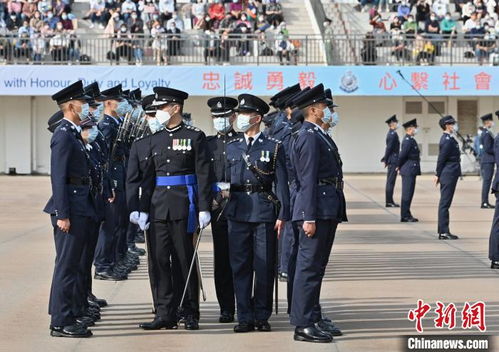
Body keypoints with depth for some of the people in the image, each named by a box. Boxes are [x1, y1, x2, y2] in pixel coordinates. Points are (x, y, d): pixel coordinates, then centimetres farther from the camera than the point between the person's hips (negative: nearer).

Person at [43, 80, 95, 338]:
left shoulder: (74, 133, 16)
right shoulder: (63, 135, -14)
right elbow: (58, 177, -19)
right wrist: (62, 215, -22)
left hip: (80, 206, 10)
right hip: (70, 207, -10)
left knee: (73, 264, 16)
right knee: (66, 265, -7)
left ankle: (71, 314, 26)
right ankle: (61, 323, -3)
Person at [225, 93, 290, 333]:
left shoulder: (274, 147, 2)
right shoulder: (231, 147, 12)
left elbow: (281, 183, 0)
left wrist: (282, 215, -7)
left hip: (265, 212, -3)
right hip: (238, 212, 3)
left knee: (265, 266, 1)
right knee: (240, 265, 2)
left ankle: (262, 316, 11)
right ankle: (245, 317, 8)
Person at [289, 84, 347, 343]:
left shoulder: (319, 135, 19)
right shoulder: (309, 137, -13)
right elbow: (308, 180, -18)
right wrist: (309, 217, -22)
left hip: (328, 210, 10)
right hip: (317, 210, -10)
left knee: (316, 266, 15)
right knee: (309, 266, -7)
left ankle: (314, 318, 22)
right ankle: (303, 325, -5)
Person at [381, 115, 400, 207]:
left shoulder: (391, 133, 16)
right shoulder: (393, 134, -15)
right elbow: (389, 148, -18)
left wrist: (385, 160, 16)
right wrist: (386, 160, -13)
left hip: (391, 161, 10)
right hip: (393, 161, -10)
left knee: (390, 181, 11)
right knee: (391, 181, -7)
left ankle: (389, 201, 15)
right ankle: (389, 202, -5)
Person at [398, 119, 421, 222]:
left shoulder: (410, 140, 15)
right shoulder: (408, 140, -17)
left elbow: (402, 155, 17)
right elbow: (402, 155, -19)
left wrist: (399, 167, 14)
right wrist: (399, 166, -5)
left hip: (410, 171, 10)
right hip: (409, 171, -10)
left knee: (408, 193, 13)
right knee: (407, 193, -5)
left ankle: (407, 215, 18)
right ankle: (405, 216, -2)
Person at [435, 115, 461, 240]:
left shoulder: (448, 139, 15)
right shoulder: (448, 140, -15)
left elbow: (441, 158, 16)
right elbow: (442, 158, -15)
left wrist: (439, 175, 16)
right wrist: (438, 175, -8)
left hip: (447, 175, 10)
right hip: (449, 174, -10)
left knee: (444, 203, 11)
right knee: (445, 203, -7)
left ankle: (443, 231, 16)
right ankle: (444, 232, -6)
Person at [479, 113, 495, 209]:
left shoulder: (484, 133, 16)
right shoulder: (487, 134, -15)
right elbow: (488, 149, -19)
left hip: (485, 160, 10)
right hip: (488, 161, -10)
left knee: (486, 181, 11)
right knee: (487, 181, -9)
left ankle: (485, 202, 15)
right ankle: (484, 203, -9)